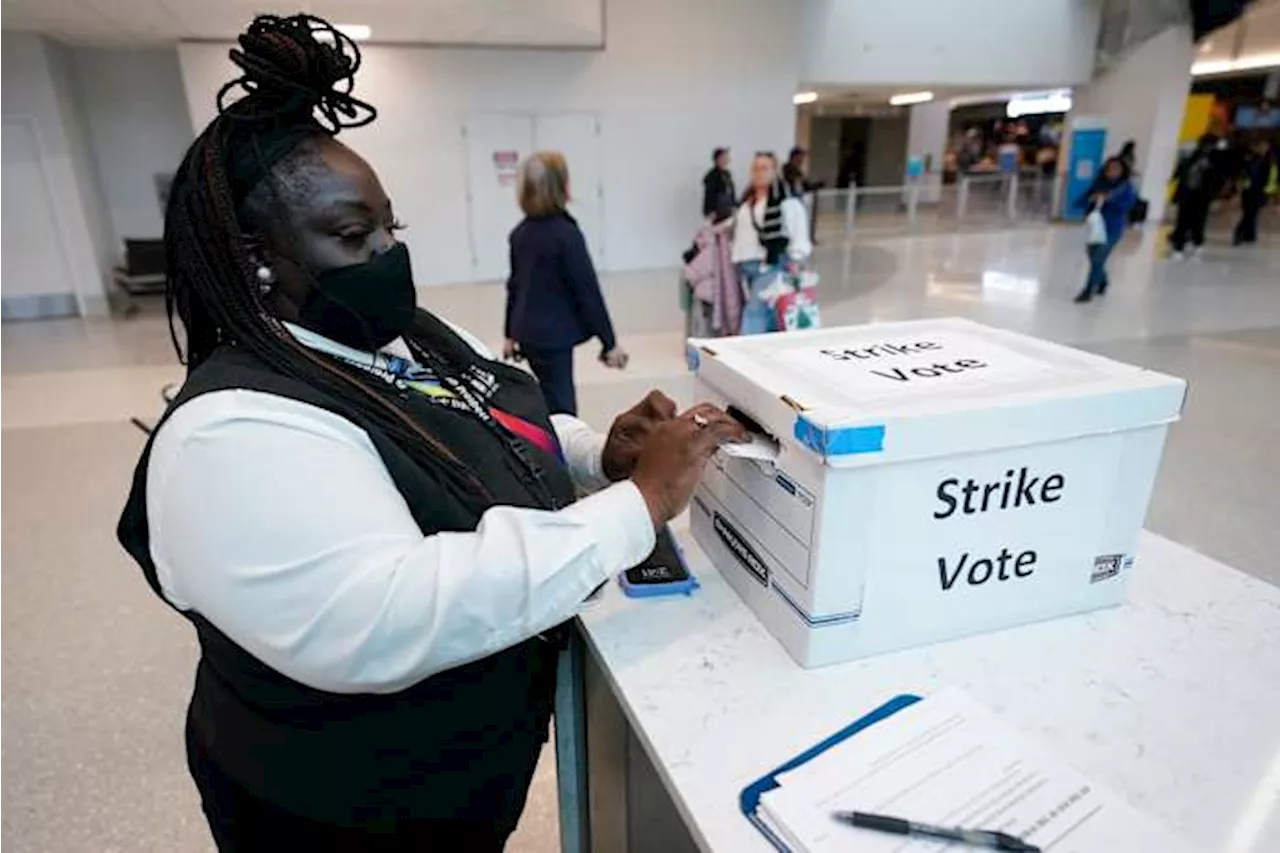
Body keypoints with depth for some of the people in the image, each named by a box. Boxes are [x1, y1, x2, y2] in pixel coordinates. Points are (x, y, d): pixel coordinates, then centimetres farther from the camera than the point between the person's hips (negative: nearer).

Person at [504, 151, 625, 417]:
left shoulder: (520, 233, 7)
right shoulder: (565, 232, -15)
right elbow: (587, 290, -14)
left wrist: (511, 334, 24)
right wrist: (609, 342, -8)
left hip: (528, 334, 8)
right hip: (553, 337, -7)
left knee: (554, 403, 17)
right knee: (560, 411, -3)